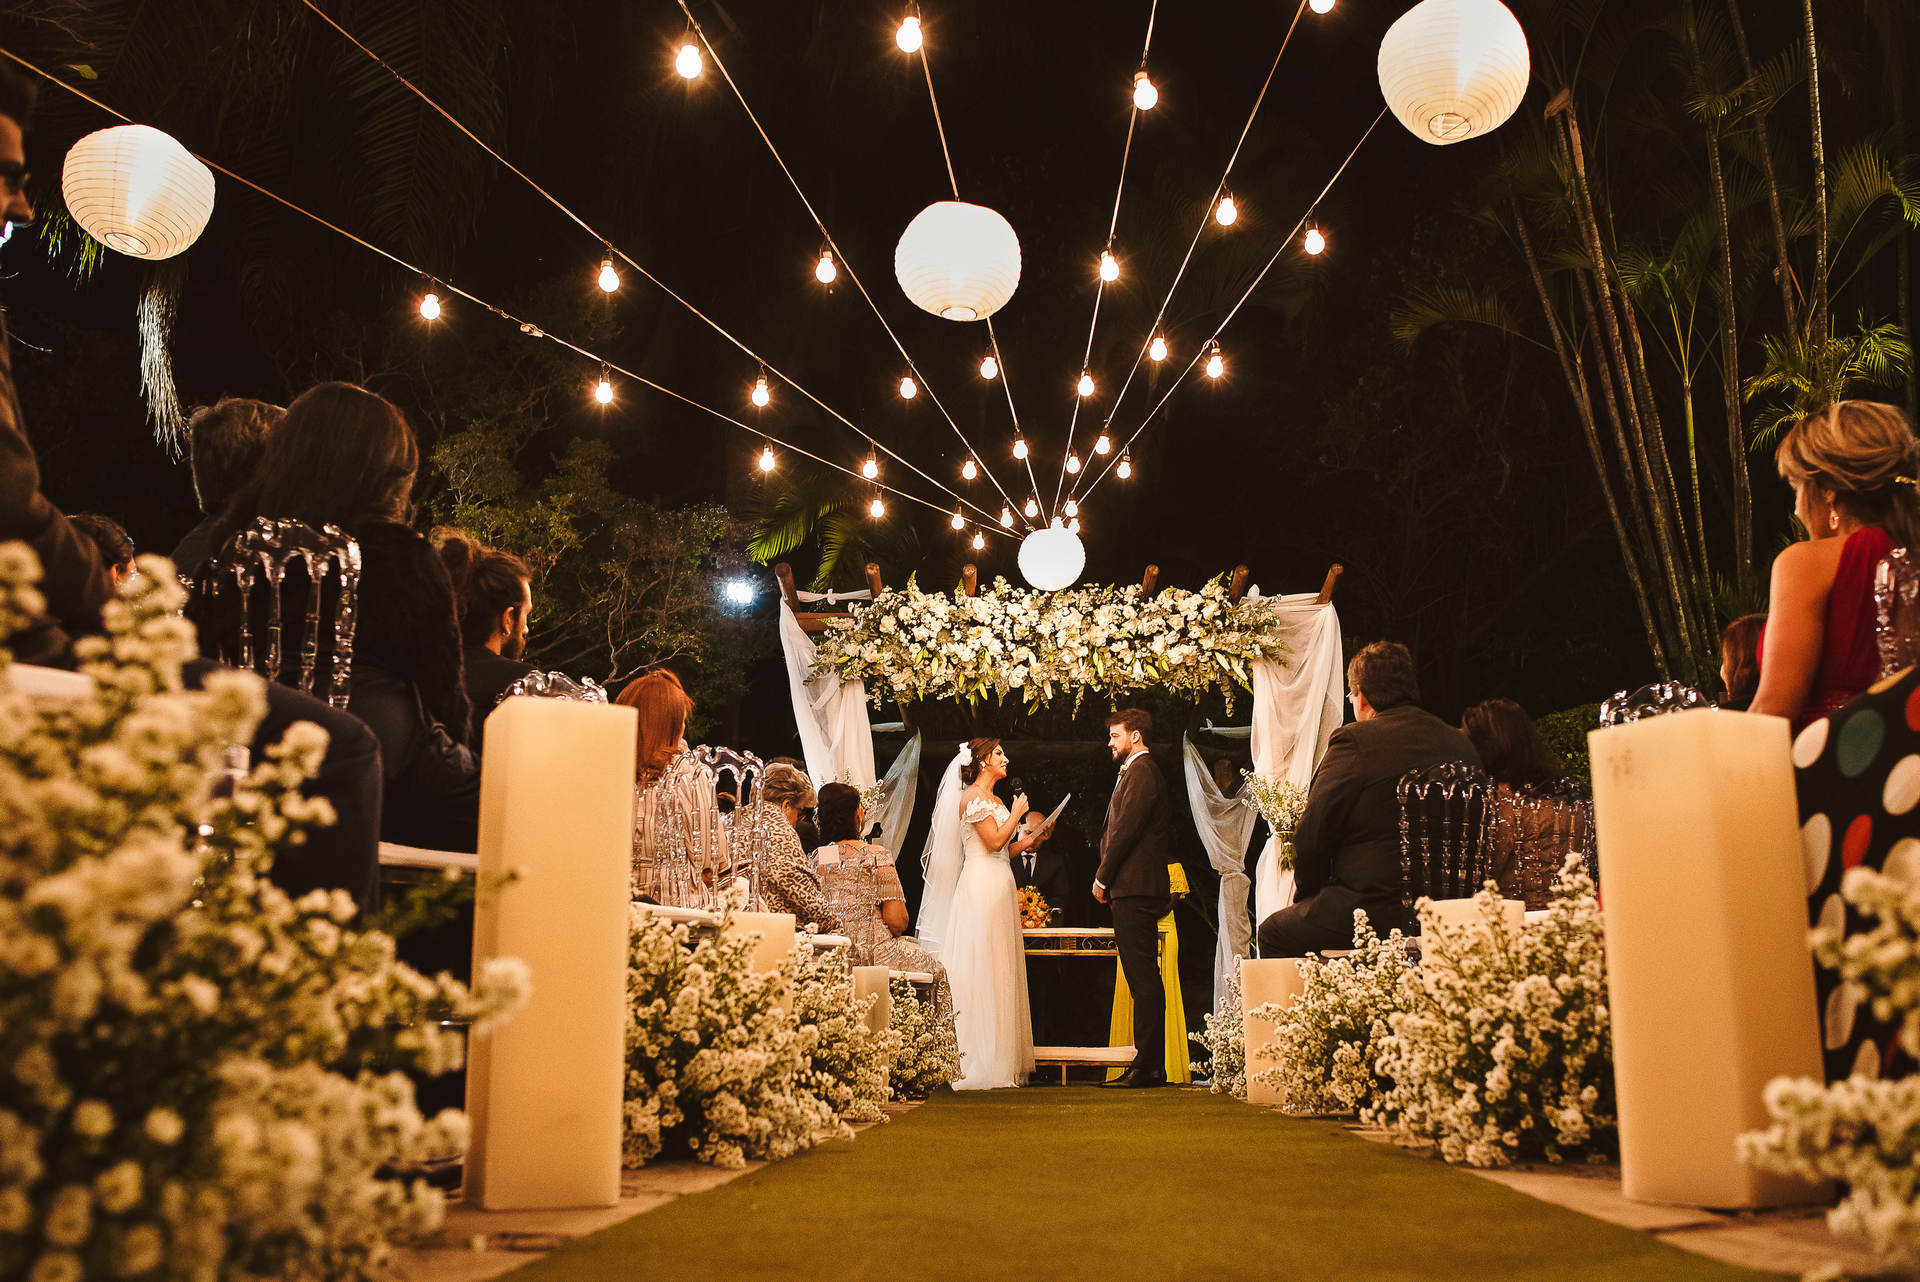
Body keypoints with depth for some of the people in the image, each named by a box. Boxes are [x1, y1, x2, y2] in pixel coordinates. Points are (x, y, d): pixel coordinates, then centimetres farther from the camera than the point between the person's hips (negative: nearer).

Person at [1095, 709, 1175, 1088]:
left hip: (1134, 887, -10)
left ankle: (1148, 1067, -9)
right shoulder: (1136, 771, 22)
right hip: (1135, 889, 10)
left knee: (1143, 977, -10)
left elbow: (1126, 829, -16)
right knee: (1143, 977, 9)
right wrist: (1107, 877, 15)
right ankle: (1149, 1064, 11)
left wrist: (1103, 877, -10)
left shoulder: (1141, 772, -9)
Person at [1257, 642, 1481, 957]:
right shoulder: (1462, 745, 7)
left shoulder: (1354, 740, -12)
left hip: (1376, 912, -7)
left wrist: (1308, 891, 10)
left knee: (1273, 932, 12)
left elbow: (1312, 836, -8)